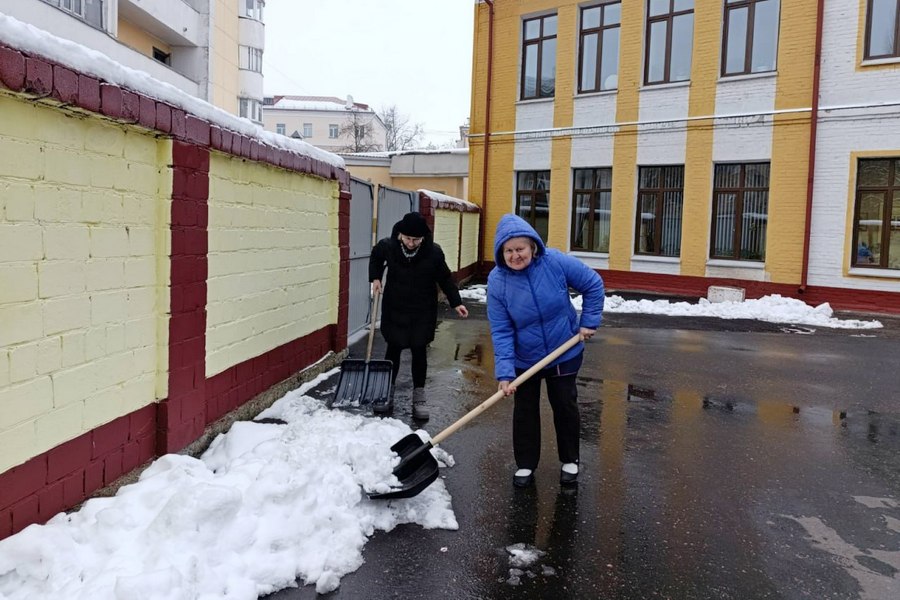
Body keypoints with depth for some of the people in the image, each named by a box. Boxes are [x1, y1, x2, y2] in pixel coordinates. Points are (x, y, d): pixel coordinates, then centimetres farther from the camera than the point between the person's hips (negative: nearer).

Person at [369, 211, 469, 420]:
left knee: (419, 351, 4)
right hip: (394, 309, 1)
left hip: (422, 311, -1)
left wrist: (456, 302, -6)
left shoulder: (434, 252, -16)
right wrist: (375, 278, -2)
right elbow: (375, 258, 11)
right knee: (393, 349, 9)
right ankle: (387, 393, 23)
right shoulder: (387, 246, -14)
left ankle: (419, 397, 17)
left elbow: (445, 278, -3)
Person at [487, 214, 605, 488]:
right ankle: (525, 464, 29)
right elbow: (501, 331, -20)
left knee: (565, 406, 13)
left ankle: (569, 460, 33)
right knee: (525, 411, 11)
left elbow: (593, 284, -7)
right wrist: (504, 372, -26)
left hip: (564, 354, 0)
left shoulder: (555, 262, -21)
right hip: (524, 359, 0)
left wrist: (589, 322, -9)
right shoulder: (497, 281, -20)